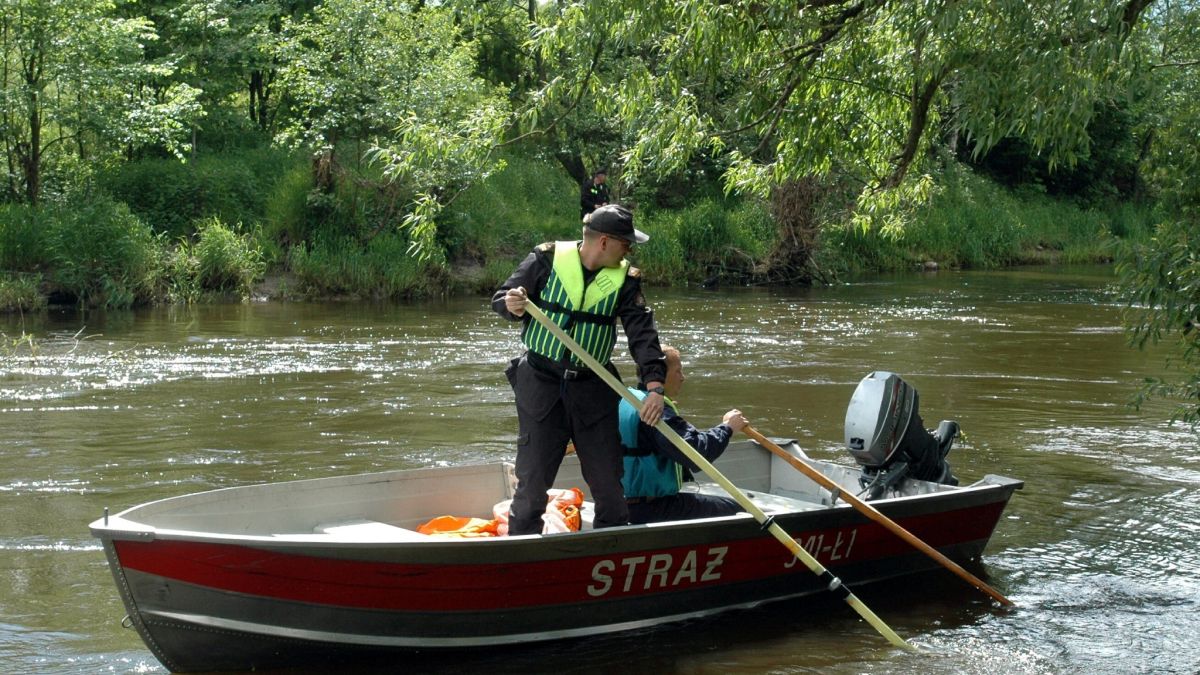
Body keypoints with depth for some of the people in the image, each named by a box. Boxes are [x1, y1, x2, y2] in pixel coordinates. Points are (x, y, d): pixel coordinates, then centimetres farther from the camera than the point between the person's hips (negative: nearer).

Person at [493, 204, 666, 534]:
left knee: (608, 482, 5)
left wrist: (655, 384, -22)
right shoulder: (547, 259, -5)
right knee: (532, 480, 1)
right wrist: (512, 306, -25)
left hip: (594, 391, 2)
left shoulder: (625, 278, 2)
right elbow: (500, 299, 0)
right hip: (540, 384, -2)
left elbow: (642, 331, -9)